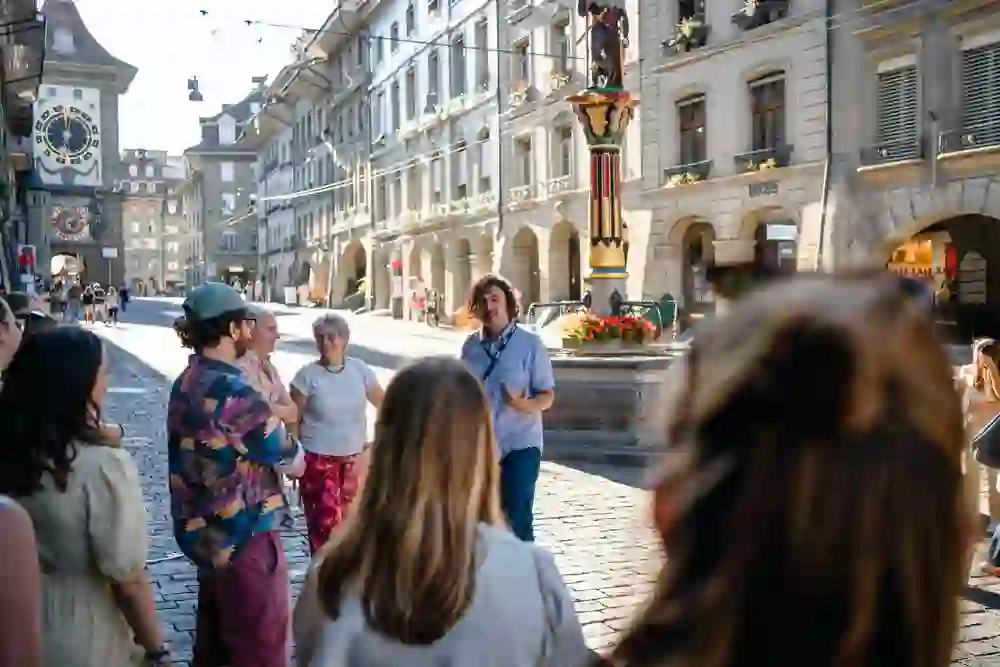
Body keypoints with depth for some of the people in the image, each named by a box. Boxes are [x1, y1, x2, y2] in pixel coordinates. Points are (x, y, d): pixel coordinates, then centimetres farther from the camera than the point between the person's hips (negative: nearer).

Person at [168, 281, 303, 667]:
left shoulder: (186, 383, 5)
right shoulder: (235, 394, -22)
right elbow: (294, 465, -14)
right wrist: (288, 442, 6)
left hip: (205, 534, 9)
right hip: (244, 539, -9)